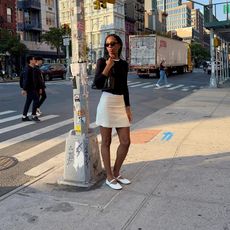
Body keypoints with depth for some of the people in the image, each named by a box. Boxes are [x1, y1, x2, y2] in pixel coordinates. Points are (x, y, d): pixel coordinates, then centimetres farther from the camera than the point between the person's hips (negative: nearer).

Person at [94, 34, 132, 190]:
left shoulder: (124, 64, 12)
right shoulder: (102, 61, -1)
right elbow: (97, 84, -14)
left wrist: (128, 108, 12)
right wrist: (109, 65, -15)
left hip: (121, 104, 5)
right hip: (107, 102, -5)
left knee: (126, 142, 4)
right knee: (106, 142, 3)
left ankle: (116, 173, 23)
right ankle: (109, 177, 15)